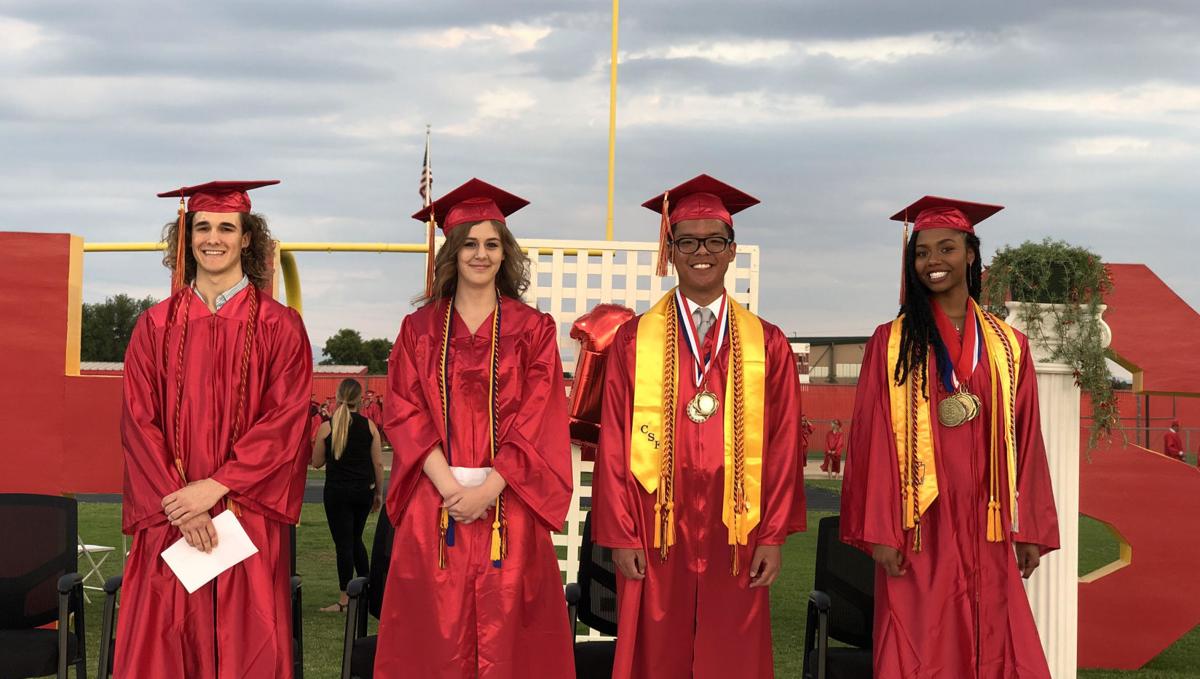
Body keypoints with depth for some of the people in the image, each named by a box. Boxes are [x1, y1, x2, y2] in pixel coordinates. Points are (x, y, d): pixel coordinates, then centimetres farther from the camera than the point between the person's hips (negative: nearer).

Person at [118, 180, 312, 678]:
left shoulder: (278, 326, 4)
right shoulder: (156, 325, 9)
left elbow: (287, 420, -4)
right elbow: (138, 422, 3)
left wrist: (215, 486, -13)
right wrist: (176, 501, -10)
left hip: (249, 520, -1)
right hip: (168, 520, 2)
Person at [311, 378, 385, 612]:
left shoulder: (326, 427, -7)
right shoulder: (369, 426, -2)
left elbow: (317, 463, 2)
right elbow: (378, 463, 1)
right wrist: (379, 493, 10)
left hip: (338, 490, -3)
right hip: (364, 490, 3)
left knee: (344, 543, 1)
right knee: (355, 539, 20)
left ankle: (345, 600, 2)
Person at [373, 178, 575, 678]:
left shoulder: (533, 330, 5)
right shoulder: (420, 328, 9)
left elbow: (538, 420, -2)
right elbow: (404, 414, 1)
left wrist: (488, 488, -13)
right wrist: (449, 485, -12)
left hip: (509, 507, -1)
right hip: (434, 507, 1)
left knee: (506, 635, 0)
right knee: (436, 637, 1)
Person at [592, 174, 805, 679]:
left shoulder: (767, 345, 5)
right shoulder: (634, 341, 3)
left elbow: (783, 446, 3)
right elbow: (614, 444, 1)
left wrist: (774, 536, -2)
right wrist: (621, 536, -4)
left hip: (735, 541, 1)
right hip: (656, 539, 0)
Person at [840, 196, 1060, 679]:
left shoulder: (1008, 346, 9)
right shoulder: (892, 343, 1)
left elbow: (1025, 444, 9)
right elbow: (874, 442, -3)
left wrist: (1030, 531, 5)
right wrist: (880, 533, -9)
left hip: (985, 533, 2)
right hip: (920, 531, -2)